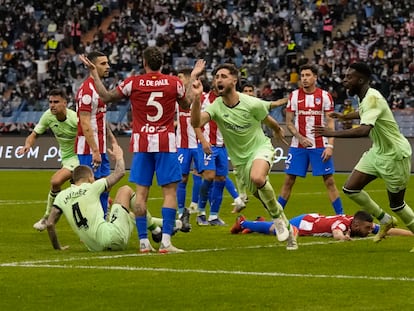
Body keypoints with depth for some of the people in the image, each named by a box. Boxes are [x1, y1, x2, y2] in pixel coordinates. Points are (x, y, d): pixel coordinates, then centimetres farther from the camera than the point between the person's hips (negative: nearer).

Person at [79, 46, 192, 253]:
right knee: (170, 190, 0)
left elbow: (106, 97, 10)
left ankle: (143, 242, 3)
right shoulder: (174, 83, -1)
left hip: (141, 143, 1)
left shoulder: (133, 83, -2)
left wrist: (93, 72, 21)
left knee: (141, 192, 5)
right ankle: (166, 241, -10)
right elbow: (186, 105, 17)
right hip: (166, 143, -1)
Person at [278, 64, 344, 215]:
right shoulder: (294, 96, 4)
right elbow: (289, 122, 6)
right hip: (298, 145, 1)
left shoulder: (325, 96, 0)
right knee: (288, 180, 1)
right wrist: (300, 137, -10)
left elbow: (330, 123, -2)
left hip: (320, 146, -1)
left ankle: (340, 215, 4)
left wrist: (330, 146, -12)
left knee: (329, 181, -2)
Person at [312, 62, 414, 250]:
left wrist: (333, 133, -43)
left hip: (395, 155, -9)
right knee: (350, 188, 1)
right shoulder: (364, 98, 1)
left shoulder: (373, 99, -27)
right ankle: (385, 221, 19)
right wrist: (345, 116, 34)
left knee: (396, 204, 1)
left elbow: (364, 130, -44)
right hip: (377, 151, 9)